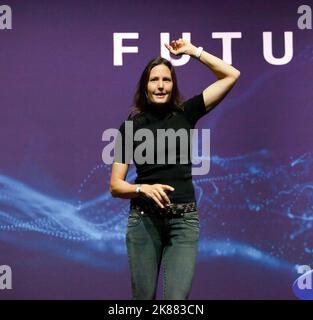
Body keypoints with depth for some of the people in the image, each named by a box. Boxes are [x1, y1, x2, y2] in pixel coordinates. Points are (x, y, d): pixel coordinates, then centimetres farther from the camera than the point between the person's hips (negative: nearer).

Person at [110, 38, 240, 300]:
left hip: (184, 220, 0)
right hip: (143, 219, 0)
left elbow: (231, 75, 3)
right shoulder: (130, 126, 5)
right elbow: (115, 186, 4)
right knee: (143, 296, 3)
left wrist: (193, 50, 6)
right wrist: (143, 188, -15)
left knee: (177, 298, -11)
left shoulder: (185, 114, 6)